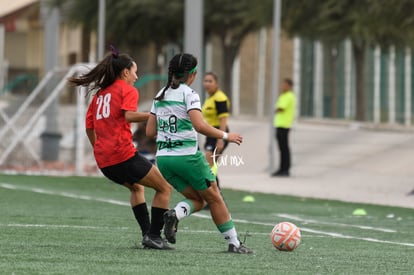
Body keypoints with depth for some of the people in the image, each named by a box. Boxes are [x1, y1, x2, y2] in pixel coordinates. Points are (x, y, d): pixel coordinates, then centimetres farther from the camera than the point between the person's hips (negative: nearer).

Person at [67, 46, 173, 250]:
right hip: (123, 155, -8)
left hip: (103, 161, 8)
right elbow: (129, 115, -19)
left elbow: (89, 127, 21)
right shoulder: (128, 90, 0)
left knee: (136, 187, 32)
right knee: (164, 188, 2)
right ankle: (154, 235, -6)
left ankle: (147, 233, 22)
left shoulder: (99, 93, 20)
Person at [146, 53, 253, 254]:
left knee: (197, 199, 16)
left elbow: (150, 131, 12)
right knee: (214, 198, 9)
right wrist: (225, 136, -10)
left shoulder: (160, 95, 11)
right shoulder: (188, 94, -9)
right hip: (187, 155, -6)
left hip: (163, 157, 6)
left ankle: (175, 214, -15)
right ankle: (233, 243, 11)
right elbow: (199, 126, -21)